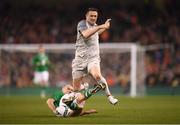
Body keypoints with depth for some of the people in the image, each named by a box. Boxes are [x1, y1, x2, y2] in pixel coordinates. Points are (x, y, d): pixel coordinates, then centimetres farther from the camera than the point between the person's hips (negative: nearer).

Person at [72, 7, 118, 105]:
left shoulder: (95, 26, 15)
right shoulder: (82, 24, -5)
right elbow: (85, 34, -27)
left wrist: (104, 27, 32)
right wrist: (100, 27, -28)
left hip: (93, 58, 2)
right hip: (80, 59, -2)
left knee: (97, 76, -31)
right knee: (76, 89, -3)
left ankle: (109, 96, -20)